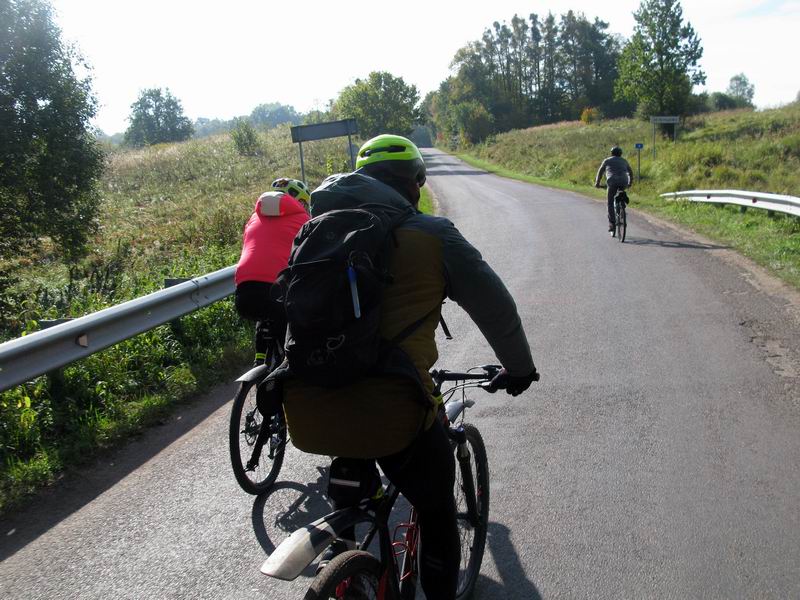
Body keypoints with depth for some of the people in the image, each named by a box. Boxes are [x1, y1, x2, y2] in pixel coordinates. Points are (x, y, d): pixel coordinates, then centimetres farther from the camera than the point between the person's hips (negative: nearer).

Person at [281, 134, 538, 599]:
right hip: (390, 410, -5)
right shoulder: (431, 235, 2)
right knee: (437, 511, 23)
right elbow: (495, 307, 9)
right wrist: (519, 367, 27)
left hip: (305, 416, 6)